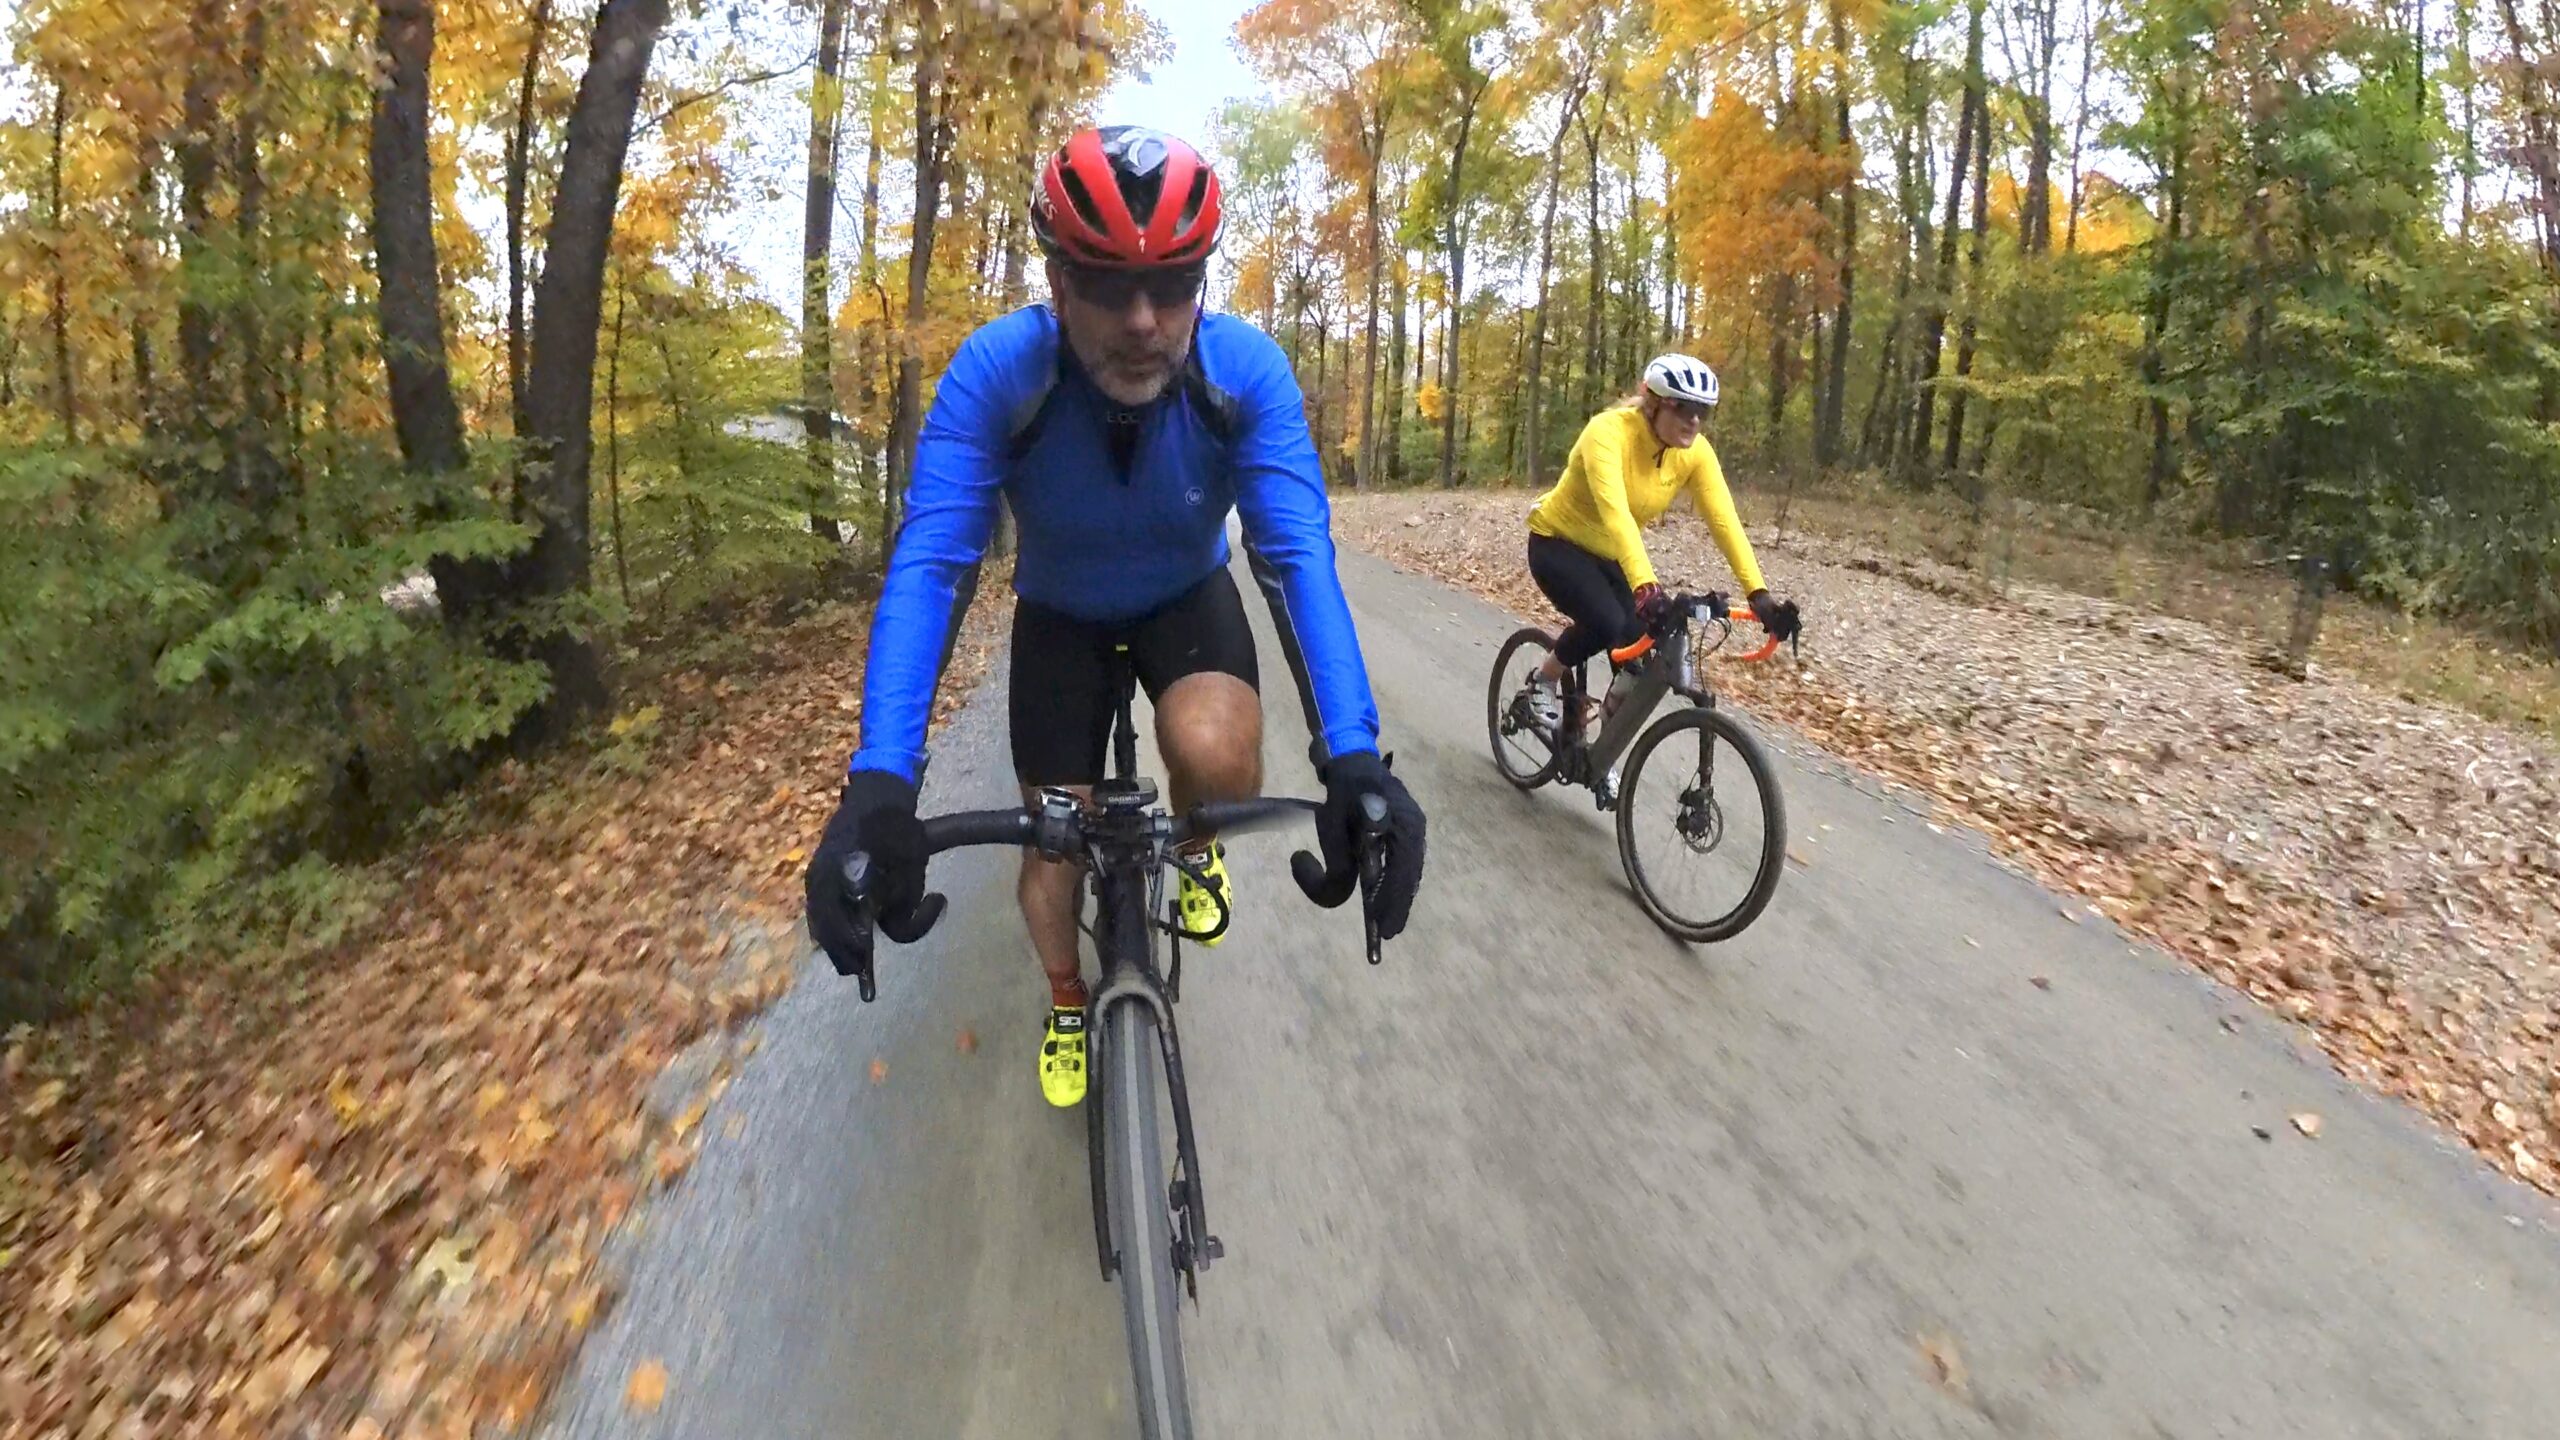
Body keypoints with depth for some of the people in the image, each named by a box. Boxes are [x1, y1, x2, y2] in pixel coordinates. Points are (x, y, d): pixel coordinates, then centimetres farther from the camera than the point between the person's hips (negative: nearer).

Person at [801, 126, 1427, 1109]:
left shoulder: (1246, 369, -29)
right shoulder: (995, 372, -31)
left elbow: (1298, 555, -35)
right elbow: (928, 567, -37)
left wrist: (1351, 758, -49)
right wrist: (879, 783, -50)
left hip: (1187, 598, 0)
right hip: (1061, 615, 1)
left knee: (1218, 758, -31)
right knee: (1052, 841, 3)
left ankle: (1197, 847, 7)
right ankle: (1067, 1005, 36)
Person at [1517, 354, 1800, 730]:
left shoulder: (1695, 452, -14)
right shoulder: (1609, 431, -31)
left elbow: (1725, 520, -21)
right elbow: (1614, 512, -45)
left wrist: (1758, 593, -33)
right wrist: (1644, 585, -57)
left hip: (1610, 555, 6)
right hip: (1557, 543, -6)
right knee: (1606, 623, -29)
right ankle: (1544, 678, 1)